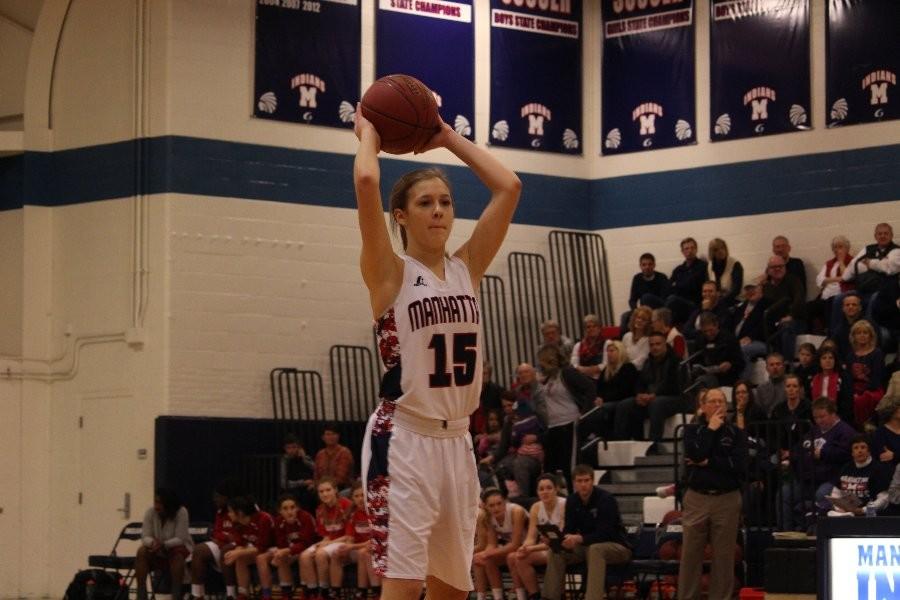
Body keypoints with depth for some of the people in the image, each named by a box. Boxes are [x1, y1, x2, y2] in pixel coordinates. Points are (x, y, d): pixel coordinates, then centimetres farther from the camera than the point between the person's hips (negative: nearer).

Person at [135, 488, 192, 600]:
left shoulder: (181, 512, -22)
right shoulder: (150, 513, -13)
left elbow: (180, 539, -25)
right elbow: (145, 537, -15)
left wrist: (163, 545, -41)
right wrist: (153, 543, -39)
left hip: (179, 546, -3)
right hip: (157, 549, 3)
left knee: (177, 553, -37)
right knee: (141, 551, -27)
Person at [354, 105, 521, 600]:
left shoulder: (467, 267, 10)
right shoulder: (389, 273, -5)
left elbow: (509, 187, 9)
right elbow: (366, 180, -18)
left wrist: (449, 139, 13)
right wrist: (368, 134, 0)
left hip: (456, 441, 6)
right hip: (403, 439, -6)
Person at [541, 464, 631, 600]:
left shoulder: (606, 499, -19)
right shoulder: (572, 500, 0)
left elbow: (604, 534, -27)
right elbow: (569, 530, -2)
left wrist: (579, 539, -42)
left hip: (616, 547, -6)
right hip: (586, 546, 6)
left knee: (595, 549, -38)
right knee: (556, 552, -14)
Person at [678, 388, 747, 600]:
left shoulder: (736, 434, 6)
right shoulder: (692, 431, 8)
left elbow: (739, 465, -8)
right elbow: (696, 454, -12)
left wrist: (708, 462, -8)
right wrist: (710, 429, -6)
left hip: (727, 500, 0)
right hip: (697, 497, 0)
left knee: (724, 556, 1)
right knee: (690, 555, -1)